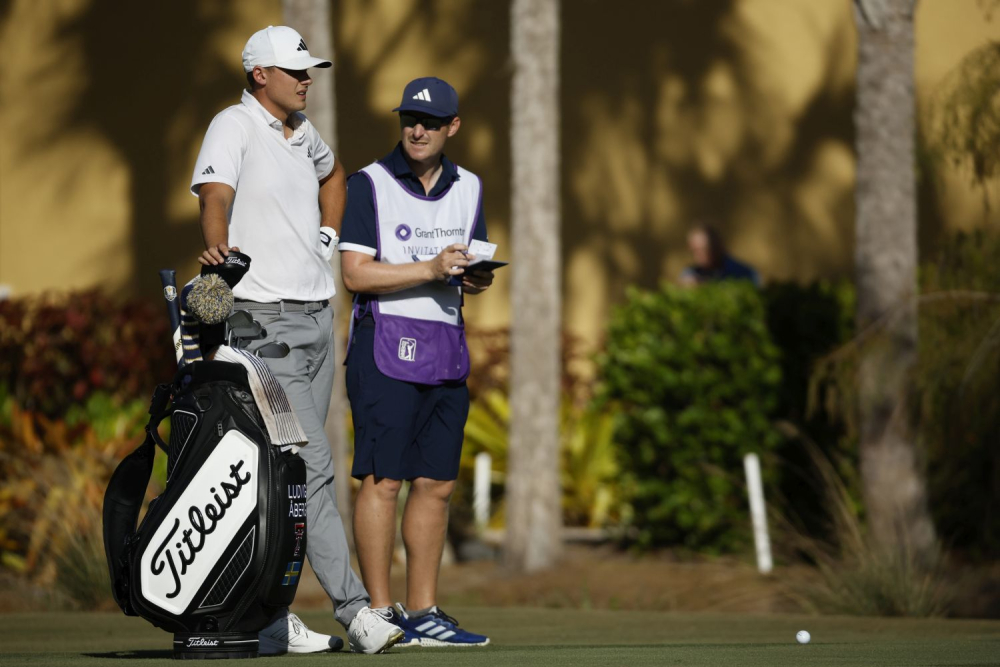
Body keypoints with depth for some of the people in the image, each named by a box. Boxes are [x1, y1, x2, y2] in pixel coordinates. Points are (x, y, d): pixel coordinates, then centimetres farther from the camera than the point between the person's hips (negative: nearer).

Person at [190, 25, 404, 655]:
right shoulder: (234, 127, -7)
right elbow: (215, 197, -23)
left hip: (318, 314, 8)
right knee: (311, 466, -14)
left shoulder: (304, 132, 16)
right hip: (267, 319, -8)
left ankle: (269, 616, 10)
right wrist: (219, 249, -43)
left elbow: (333, 174, 39)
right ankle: (354, 608, -18)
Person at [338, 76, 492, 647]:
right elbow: (357, 274, -10)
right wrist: (430, 269, -19)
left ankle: (423, 611, 12)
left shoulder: (468, 188, 15)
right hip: (386, 344, -6)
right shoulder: (369, 184, -3)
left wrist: (476, 278, -5)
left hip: (447, 348, 6)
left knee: (437, 483, 7)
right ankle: (380, 614, -7)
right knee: (383, 479, -9)